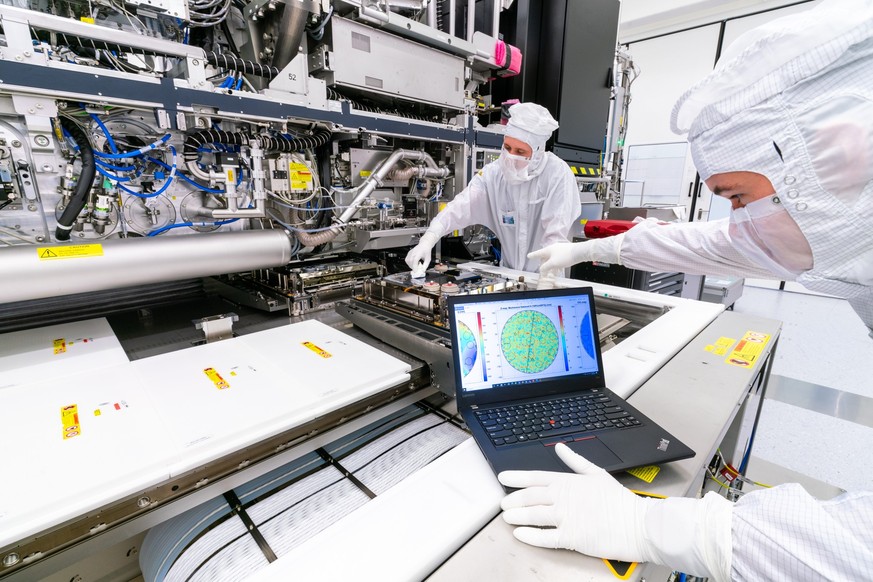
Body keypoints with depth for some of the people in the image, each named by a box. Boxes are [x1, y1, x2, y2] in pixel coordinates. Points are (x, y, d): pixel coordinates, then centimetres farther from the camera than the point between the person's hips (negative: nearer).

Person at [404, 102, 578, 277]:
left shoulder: (558, 174, -12)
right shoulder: (493, 173, -5)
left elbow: (556, 235, -15)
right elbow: (458, 209, -15)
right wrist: (427, 241, -28)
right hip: (508, 274, 2)